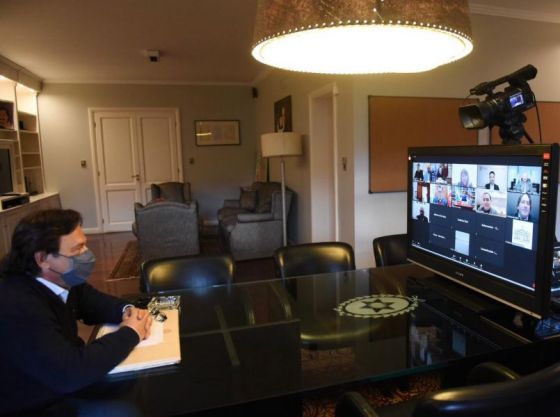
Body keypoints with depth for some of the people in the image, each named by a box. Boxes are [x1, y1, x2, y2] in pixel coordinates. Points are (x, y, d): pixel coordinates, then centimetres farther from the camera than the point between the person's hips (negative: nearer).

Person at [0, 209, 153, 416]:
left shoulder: (60, 278, -7)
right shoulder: (17, 307, -33)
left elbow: (89, 300, 12)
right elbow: (70, 372, -36)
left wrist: (126, 311, -9)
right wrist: (130, 333, -25)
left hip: (63, 381, 8)